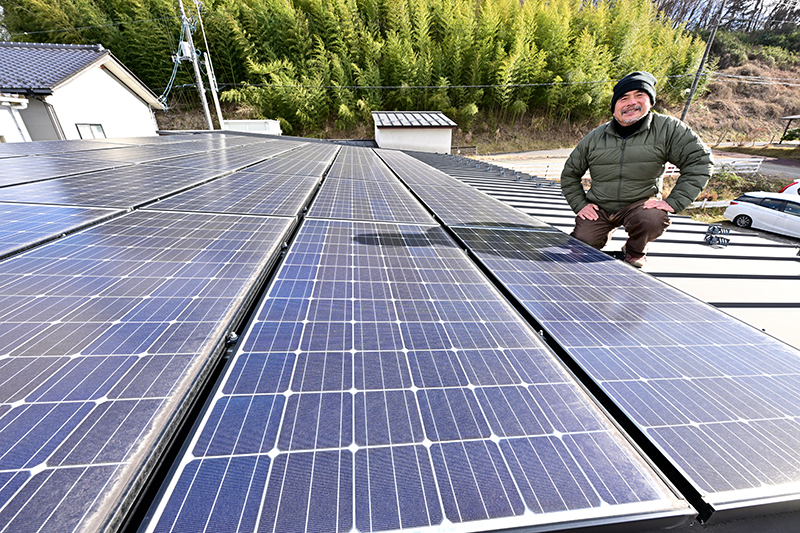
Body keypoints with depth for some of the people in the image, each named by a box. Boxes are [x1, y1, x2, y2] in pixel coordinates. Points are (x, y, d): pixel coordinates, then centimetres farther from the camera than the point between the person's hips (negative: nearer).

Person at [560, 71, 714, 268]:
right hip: (599, 208, 2)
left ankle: (635, 252, 3)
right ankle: (606, 233, 26)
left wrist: (674, 202, -16)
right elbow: (570, 173, 10)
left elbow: (700, 160, -5)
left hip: (641, 204, -1)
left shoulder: (667, 129, -4)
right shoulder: (595, 137, 1)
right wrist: (580, 205, 0)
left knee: (653, 220, -35)